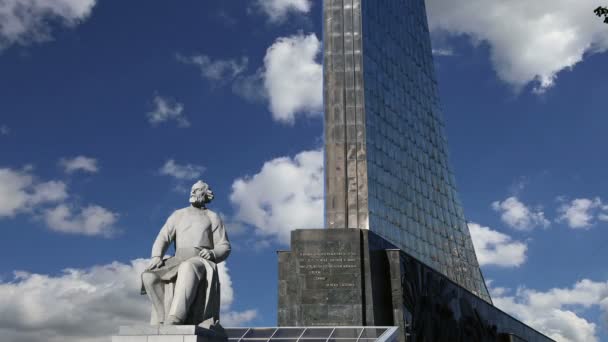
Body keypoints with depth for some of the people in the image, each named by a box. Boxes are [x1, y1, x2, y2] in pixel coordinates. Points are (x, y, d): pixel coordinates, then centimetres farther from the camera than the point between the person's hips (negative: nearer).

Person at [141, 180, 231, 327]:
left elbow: (225, 247, 10)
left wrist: (212, 253, -13)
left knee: (188, 268, -41)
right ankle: (165, 319, -29)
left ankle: (173, 321, -50)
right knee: (149, 276, -25)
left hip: (202, 262, -4)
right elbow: (163, 238, 11)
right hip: (178, 261, 4)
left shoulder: (213, 218, 16)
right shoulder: (178, 215, 23)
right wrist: (156, 256, -9)